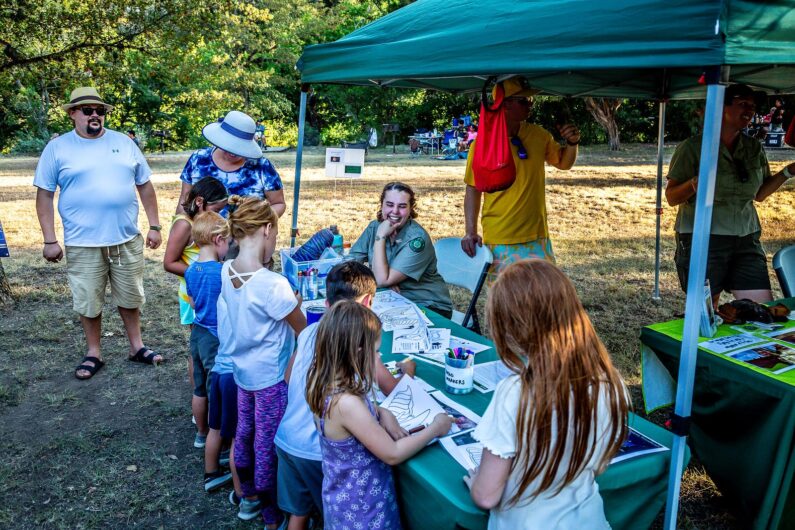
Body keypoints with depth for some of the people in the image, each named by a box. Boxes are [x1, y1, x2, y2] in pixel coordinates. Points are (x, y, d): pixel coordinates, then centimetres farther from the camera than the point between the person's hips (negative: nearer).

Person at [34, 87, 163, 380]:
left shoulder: (123, 142, 6)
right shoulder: (58, 148, -2)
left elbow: (145, 185, 9)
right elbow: (44, 194, -1)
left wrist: (154, 226, 5)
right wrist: (49, 240, -6)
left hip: (128, 240, 2)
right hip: (83, 245, -2)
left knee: (130, 298, 15)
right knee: (88, 303, 9)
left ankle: (136, 346, 31)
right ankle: (93, 353, 27)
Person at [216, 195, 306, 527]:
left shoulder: (225, 272, -8)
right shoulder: (274, 285, -30)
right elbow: (305, 332, -15)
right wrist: (294, 306, 2)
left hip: (242, 372, 7)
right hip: (271, 377, -7)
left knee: (245, 433, 24)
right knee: (268, 447, 9)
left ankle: (249, 498, 47)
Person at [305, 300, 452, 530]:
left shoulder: (324, 384, -10)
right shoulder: (346, 403, -35)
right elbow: (393, 454, -25)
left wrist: (381, 413, -8)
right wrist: (435, 428, -13)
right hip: (362, 507, -7)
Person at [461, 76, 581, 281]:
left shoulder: (538, 135, 3)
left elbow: (563, 162, 18)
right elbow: (473, 189, -4)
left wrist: (572, 143, -3)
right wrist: (470, 232, -11)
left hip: (538, 237, 4)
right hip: (500, 241, -4)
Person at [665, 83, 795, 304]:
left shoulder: (754, 149, 10)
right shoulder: (693, 147, -6)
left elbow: (759, 194, 19)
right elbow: (671, 197, -7)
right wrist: (694, 184, -27)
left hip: (746, 239, 5)